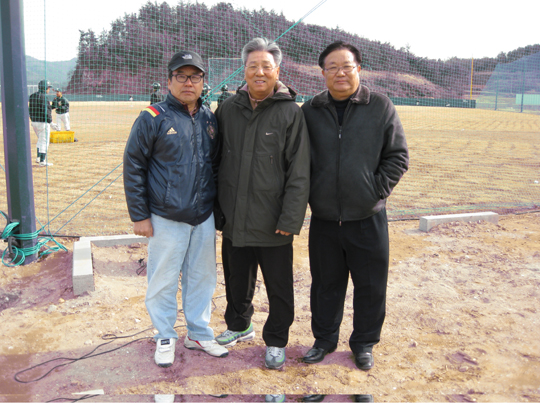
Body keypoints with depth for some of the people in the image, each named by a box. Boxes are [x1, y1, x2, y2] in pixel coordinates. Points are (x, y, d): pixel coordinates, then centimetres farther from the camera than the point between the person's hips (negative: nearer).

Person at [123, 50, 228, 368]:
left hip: (204, 216, 5)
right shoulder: (153, 118, -7)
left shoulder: (210, 118, 8)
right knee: (164, 281, 6)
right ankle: (165, 337, 25)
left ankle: (199, 333, 29)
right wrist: (140, 215, -7)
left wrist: (216, 204, 14)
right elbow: (133, 167, -5)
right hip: (166, 218, -4)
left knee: (202, 277, 13)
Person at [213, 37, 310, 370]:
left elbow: (299, 173, -10)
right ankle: (239, 326, 45)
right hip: (234, 220, 4)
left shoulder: (291, 113, -8)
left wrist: (290, 219, -15)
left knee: (279, 288, 11)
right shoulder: (229, 109, 4)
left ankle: (276, 341, 31)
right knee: (237, 280, 22)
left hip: (273, 224, -4)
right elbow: (215, 159, 12)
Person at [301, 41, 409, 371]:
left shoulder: (381, 107, -1)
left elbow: (398, 156, 0)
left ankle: (364, 343, 30)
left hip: (368, 218, -1)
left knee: (371, 286, 9)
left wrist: (377, 190, -8)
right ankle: (324, 339, 34)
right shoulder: (310, 111, 5)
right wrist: (308, 193, 0)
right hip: (323, 218, 2)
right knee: (326, 284, 15)